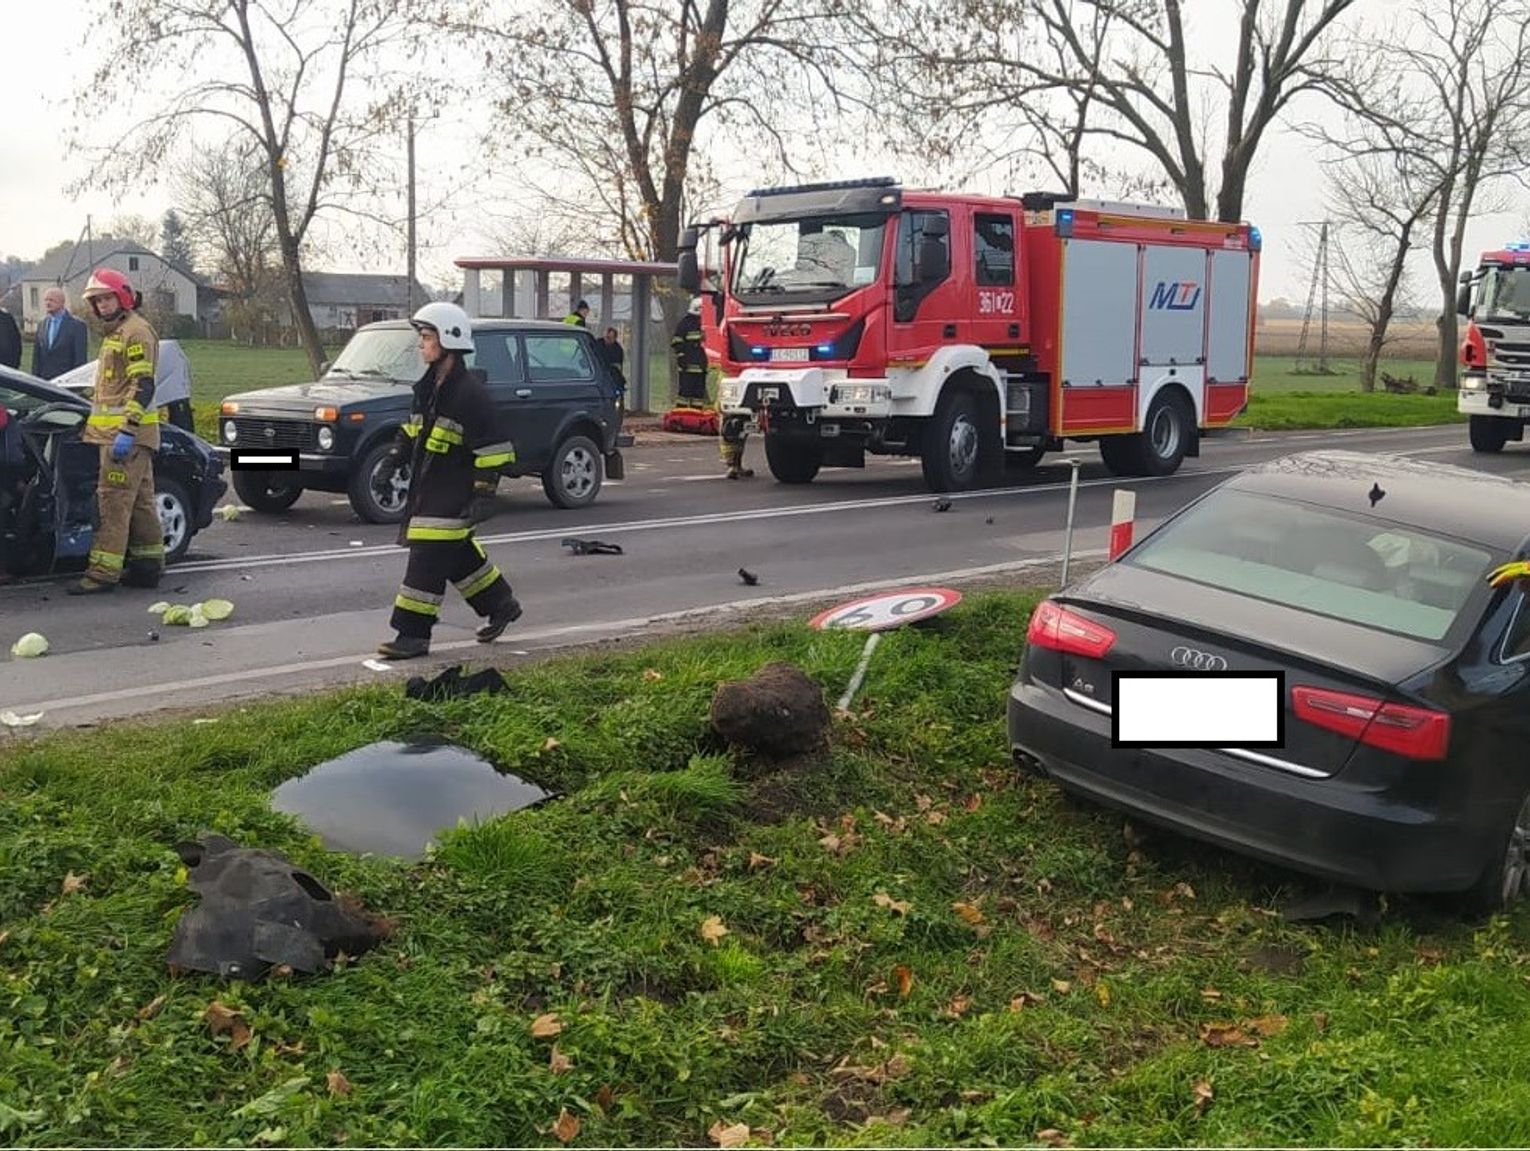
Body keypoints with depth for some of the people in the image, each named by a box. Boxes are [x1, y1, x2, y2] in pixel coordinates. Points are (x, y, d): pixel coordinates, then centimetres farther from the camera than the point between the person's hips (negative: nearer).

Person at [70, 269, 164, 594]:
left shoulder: (136, 332, -11)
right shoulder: (116, 332, 22)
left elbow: (143, 386, -19)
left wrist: (126, 431, -25)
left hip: (125, 435, -10)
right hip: (116, 432, 11)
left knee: (113, 501, -11)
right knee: (140, 501, 12)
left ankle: (103, 573, -12)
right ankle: (149, 567, 18)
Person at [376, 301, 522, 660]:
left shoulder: (471, 392, -16)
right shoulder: (429, 387, 12)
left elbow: (490, 450, -18)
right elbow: (411, 431, 26)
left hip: (451, 493, -9)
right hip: (425, 487, 9)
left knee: (429, 558, -9)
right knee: (457, 553, 18)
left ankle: (414, 635, -4)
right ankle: (500, 605, 34)